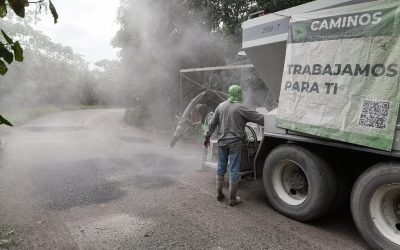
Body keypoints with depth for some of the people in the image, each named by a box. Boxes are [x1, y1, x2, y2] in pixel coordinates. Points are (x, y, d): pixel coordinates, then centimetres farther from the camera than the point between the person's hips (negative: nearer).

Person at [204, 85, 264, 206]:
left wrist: (207, 136, 18)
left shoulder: (221, 106, 4)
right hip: (235, 142, -5)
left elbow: (213, 123, 8)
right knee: (234, 170, 3)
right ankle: (232, 198, 11)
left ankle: (219, 194, 26)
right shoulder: (241, 108, -10)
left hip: (222, 141, 5)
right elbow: (258, 118, -10)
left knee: (221, 168, 17)